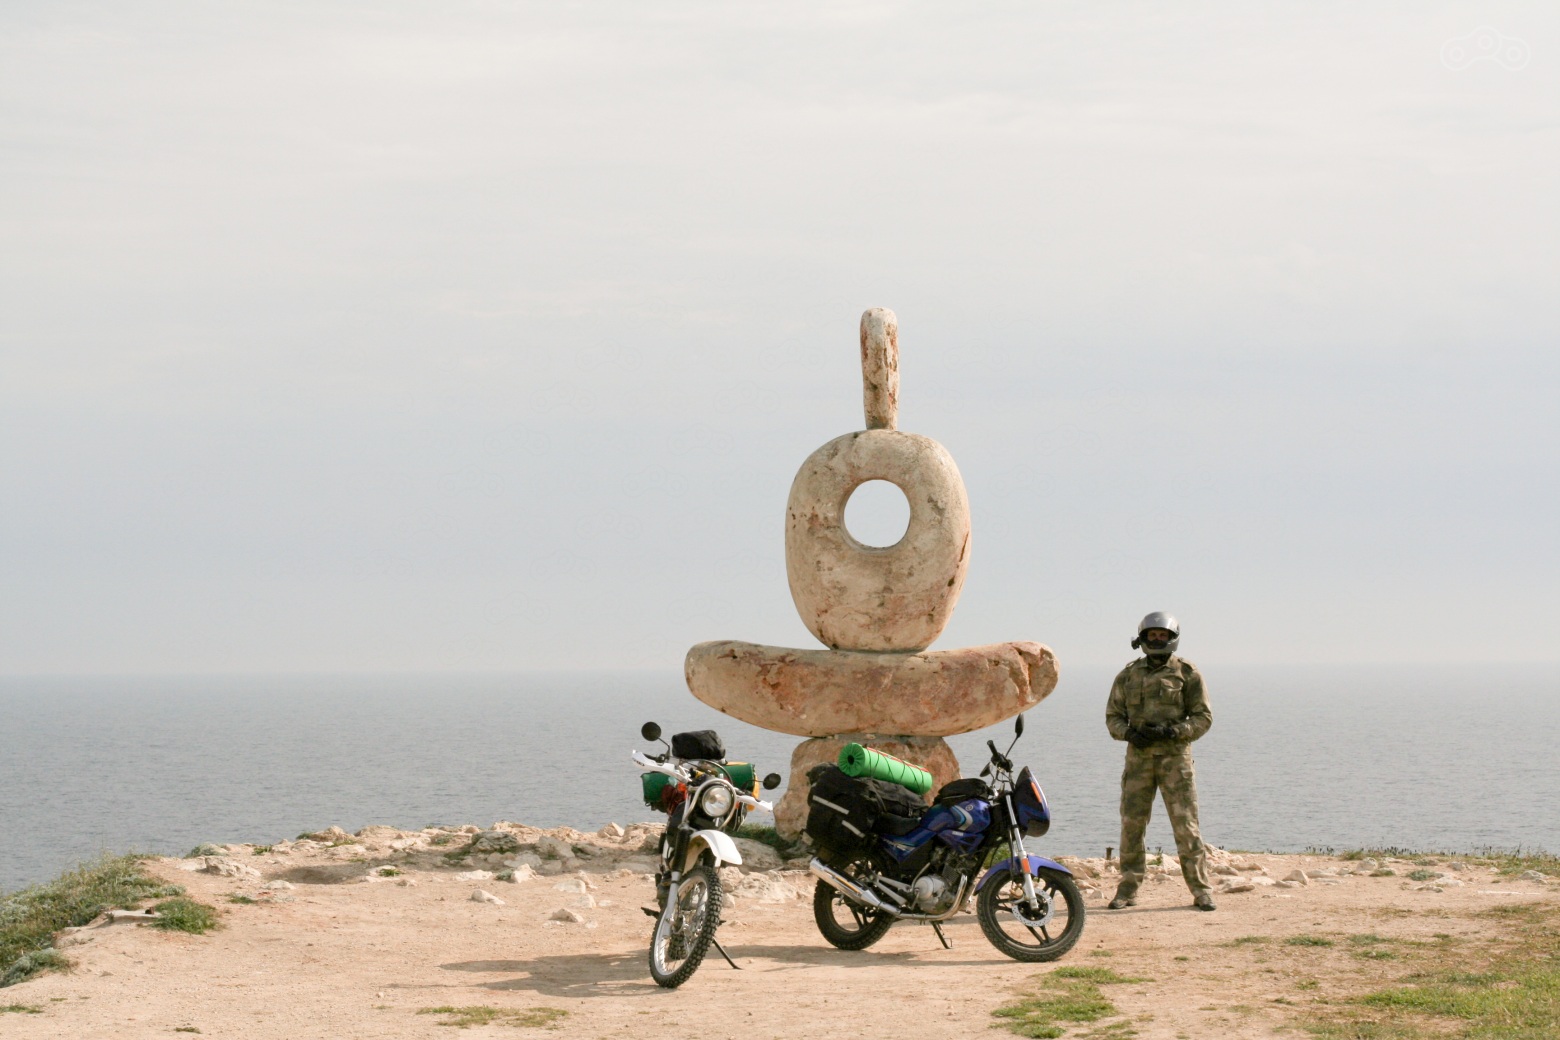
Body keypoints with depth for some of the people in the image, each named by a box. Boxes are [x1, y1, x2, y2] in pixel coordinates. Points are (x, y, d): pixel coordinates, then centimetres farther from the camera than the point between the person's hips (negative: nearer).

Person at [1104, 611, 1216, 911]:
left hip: (1175, 755, -3)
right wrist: (1130, 733, -9)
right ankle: (1128, 889, 9)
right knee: (1131, 824, 1)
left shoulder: (1187, 672, 2)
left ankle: (1201, 890, -1)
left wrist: (1172, 731, -15)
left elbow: (1203, 717, 1)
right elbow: (1113, 716, 13)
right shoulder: (1128, 675, 11)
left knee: (1186, 824, -5)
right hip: (1139, 757, 3)